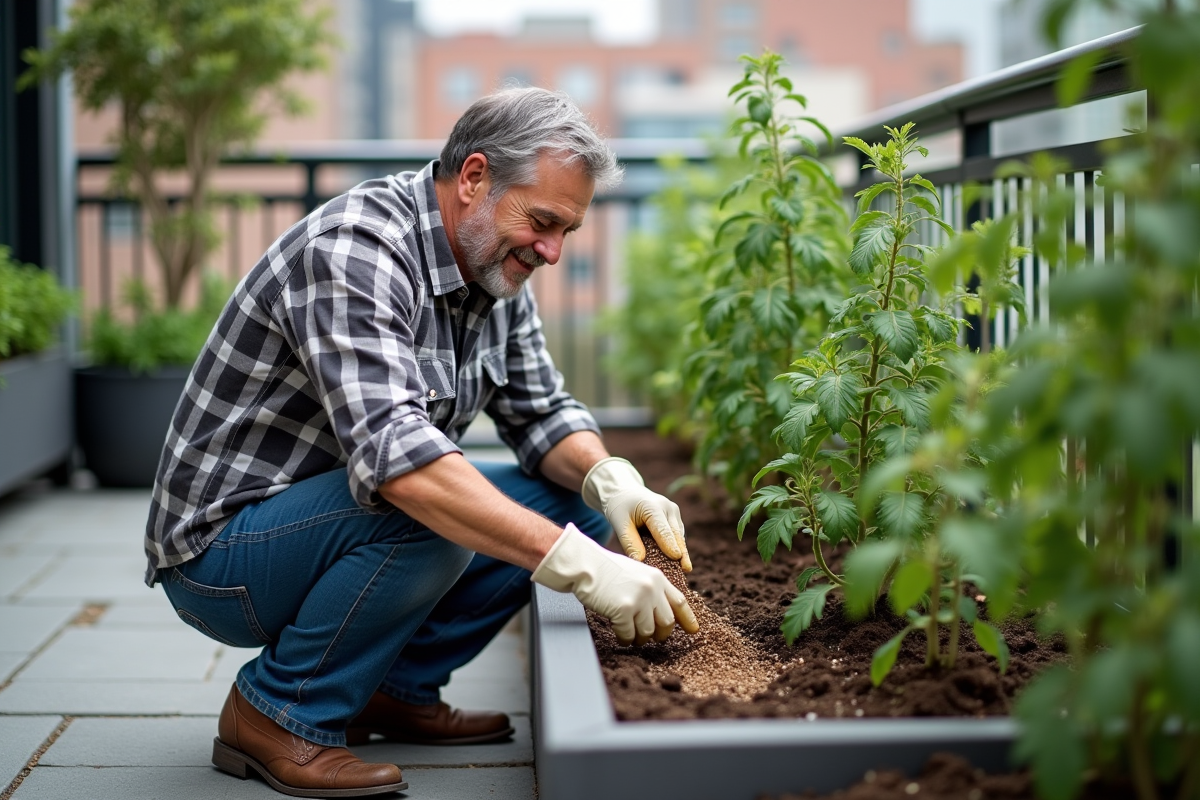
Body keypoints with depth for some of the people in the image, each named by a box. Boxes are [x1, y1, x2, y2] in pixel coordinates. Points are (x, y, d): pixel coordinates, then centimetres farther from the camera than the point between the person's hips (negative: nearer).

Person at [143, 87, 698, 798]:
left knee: (573, 497, -1)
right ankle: (278, 712, -12)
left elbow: (540, 412, 6)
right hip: (223, 546, -8)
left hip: (358, 518, 9)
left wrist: (610, 480, -18)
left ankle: (395, 688, 8)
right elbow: (388, 448, -40)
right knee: (426, 507, -34)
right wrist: (582, 566, -43)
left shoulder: (497, 269, 1)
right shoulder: (354, 248, -27)